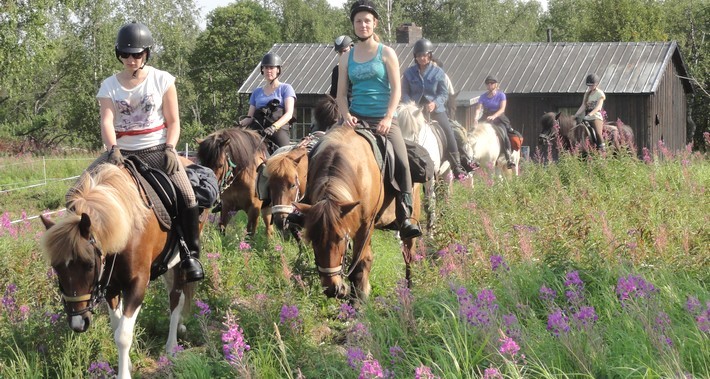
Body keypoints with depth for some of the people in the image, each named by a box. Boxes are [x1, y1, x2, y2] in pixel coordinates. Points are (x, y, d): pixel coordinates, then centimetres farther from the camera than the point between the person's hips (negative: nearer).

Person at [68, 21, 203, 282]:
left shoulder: (162, 80, 0)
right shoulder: (109, 86, 3)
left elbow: (173, 122, 1)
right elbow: (107, 121, -10)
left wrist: (169, 149, -16)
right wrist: (113, 149, -29)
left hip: (156, 150, -2)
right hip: (122, 151, 2)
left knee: (186, 196, -25)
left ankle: (190, 255, -9)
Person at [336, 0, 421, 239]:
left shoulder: (386, 53, 4)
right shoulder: (347, 58, 11)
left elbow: (396, 89, -3)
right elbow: (341, 93, 10)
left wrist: (388, 118, -16)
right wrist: (346, 116, -9)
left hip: (383, 119, -3)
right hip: (357, 119, 3)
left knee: (401, 163, -22)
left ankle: (404, 219, -20)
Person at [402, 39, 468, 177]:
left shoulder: (438, 72, 3)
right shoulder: (409, 73, 6)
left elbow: (444, 94, -1)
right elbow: (404, 93, 4)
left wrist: (435, 103, -20)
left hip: (436, 111, 0)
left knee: (449, 135, -11)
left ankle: (457, 167, -5)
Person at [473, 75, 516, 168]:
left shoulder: (501, 95, 1)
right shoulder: (483, 97, 8)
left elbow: (502, 109, -9)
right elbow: (478, 108, -4)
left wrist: (494, 116, -27)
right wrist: (476, 117, -25)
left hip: (499, 118, -3)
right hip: (486, 119, 3)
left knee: (503, 133, -27)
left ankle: (509, 159, -28)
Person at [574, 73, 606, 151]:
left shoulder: (600, 94, -2)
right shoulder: (587, 94, 16)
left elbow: (598, 107, -15)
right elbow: (583, 106, 10)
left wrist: (590, 114, -31)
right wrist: (575, 115, -4)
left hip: (596, 117, -6)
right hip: (587, 119, 6)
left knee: (598, 133, -26)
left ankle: (602, 149, -23)